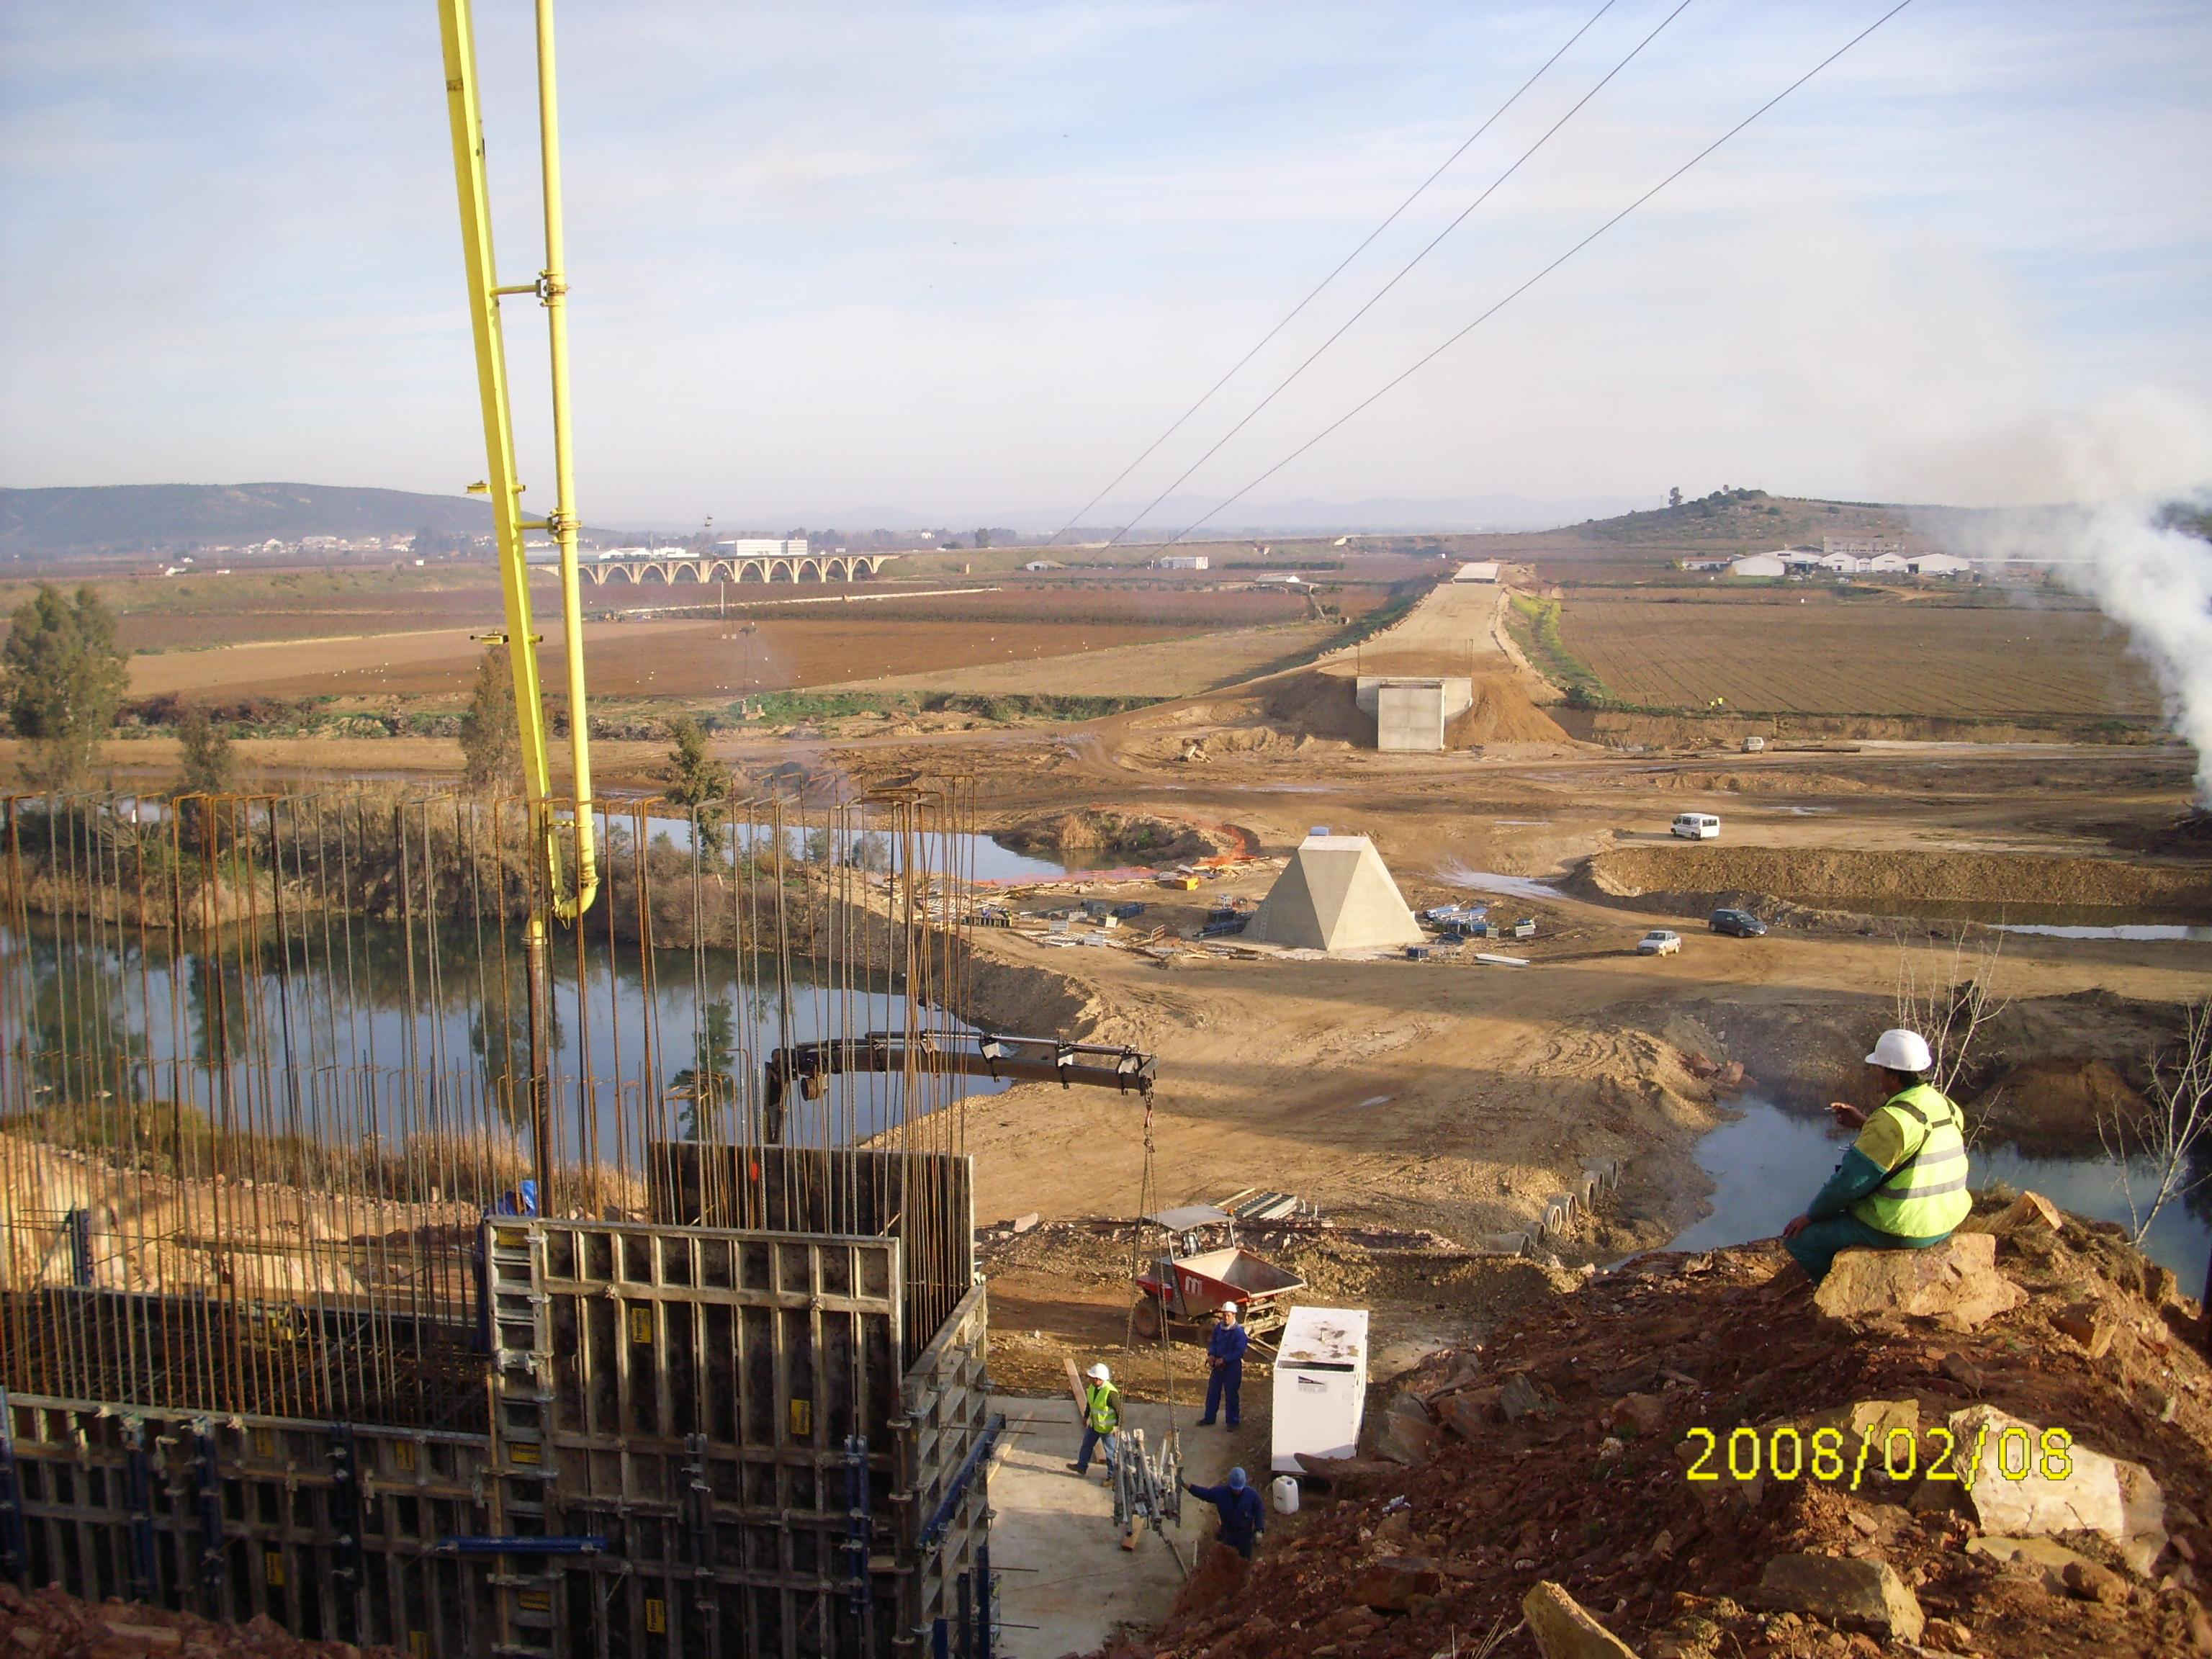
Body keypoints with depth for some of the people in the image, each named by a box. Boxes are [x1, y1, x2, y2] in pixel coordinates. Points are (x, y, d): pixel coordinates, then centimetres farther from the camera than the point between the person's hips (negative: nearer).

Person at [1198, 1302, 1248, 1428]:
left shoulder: (1239, 1332, -18)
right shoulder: (1218, 1327, 1)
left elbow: (1239, 1352, -20)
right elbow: (1213, 1342, 11)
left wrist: (1224, 1359, -23)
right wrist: (1211, 1355, -8)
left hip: (1232, 1367, -6)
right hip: (1218, 1365, 6)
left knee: (1231, 1394, 4)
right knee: (1212, 1392, 14)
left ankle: (1233, 1421, 18)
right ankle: (1209, 1418, 28)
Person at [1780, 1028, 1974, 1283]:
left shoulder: (1892, 1121, -24)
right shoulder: (1947, 1108, 2)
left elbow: (1850, 1182, -20)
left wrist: (1811, 1216, -5)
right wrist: (1864, 1123, 15)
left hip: (1898, 1231, -9)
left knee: (1799, 1236, 0)